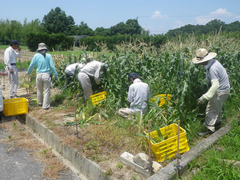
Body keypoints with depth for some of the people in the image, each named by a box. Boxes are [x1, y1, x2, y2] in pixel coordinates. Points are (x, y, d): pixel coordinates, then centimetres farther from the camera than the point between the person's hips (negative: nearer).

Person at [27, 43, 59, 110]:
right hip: (47, 75, -2)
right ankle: (45, 106, 8)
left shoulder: (36, 56, 1)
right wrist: (56, 74, 4)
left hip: (39, 75, 2)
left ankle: (40, 103, 38)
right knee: (46, 91, 5)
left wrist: (28, 72, 24)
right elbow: (52, 66, -5)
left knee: (39, 90, 20)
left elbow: (31, 65, 6)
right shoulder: (49, 56, -2)